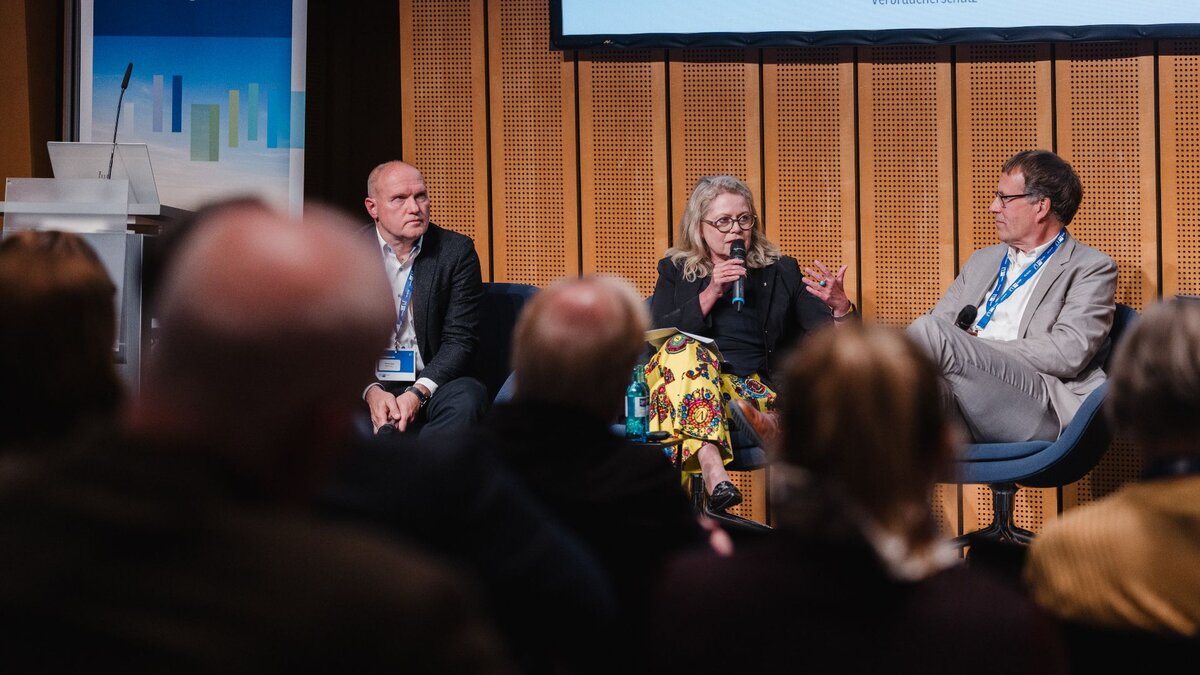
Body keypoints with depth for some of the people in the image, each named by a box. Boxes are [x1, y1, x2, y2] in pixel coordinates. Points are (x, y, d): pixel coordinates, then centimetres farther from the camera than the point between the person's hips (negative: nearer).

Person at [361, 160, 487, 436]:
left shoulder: (457, 251, 2)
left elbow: (459, 340, -2)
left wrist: (418, 393, -19)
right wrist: (371, 391, -20)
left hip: (430, 385, 1)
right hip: (366, 385, -1)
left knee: (467, 398, -33)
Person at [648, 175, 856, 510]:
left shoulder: (780, 271, 18)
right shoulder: (675, 271, 18)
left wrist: (840, 306, -16)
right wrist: (710, 295, -6)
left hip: (757, 389, 0)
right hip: (687, 382, 0)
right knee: (684, 348, -33)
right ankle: (713, 471, -50)